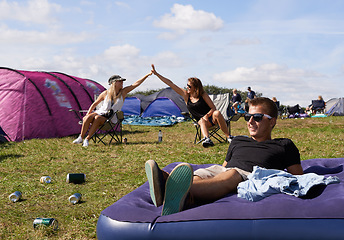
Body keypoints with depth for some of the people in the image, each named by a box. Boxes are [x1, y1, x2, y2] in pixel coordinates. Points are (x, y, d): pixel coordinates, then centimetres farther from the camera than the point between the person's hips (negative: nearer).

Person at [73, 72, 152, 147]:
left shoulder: (123, 92, 3)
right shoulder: (105, 93, 3)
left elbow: (136, 84, -3)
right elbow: (94, 104, 11)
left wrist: (147, 75, -10)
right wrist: (87, 114, 1)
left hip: (109, 119, -1)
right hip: (99, 113, 1)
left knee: (97, 118, -34)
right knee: (89, 117, -32)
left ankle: (87, 139, -31)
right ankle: (81, 137, -24)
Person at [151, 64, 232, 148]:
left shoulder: (203, 95, -7)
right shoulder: (185, 94, -1)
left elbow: (213, 108, -6)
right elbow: (170, 83, -4)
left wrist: (207, 115, -26)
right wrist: (156, 73, -6)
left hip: (211, 118, -1)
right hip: (201, 120, 1)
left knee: (217, 113, -35)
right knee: (202, 121, -36)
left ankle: (228, 137, -31)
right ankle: (207, 140, -64)